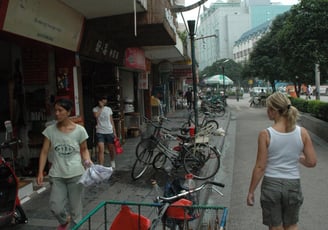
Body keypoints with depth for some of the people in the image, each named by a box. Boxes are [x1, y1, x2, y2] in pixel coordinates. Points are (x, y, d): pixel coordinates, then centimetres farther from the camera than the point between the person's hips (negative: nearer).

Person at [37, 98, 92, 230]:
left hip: (75, 174, -2)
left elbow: (84, 150, 6)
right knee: (55, 208, 1)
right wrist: (40, 172, -4)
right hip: (56, 175, 2)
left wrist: (88, 161, -13)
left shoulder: (79, 130, -6)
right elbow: (44, 152, 1)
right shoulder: (50, 130, -2)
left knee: (75, 207, 7)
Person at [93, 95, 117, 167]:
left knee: (111, 148, 14)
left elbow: (111, 121, 9)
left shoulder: (109, 109, 7)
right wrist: (101, 107, -15)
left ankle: (112, 162, 40)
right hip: (100, 132, -3)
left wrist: (114, 132, 7)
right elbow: (96, 116, -23)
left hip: (109, 132, 3)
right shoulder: (95, 109, 0)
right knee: (101, 149, -15)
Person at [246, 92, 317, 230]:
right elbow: (312, 162, -4)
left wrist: (251, 191, -2)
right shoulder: (302, 132, -7)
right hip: (293, 185, 2)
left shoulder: (265, 134, -15)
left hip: (271, 185, -2)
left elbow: (260, 167, -12)